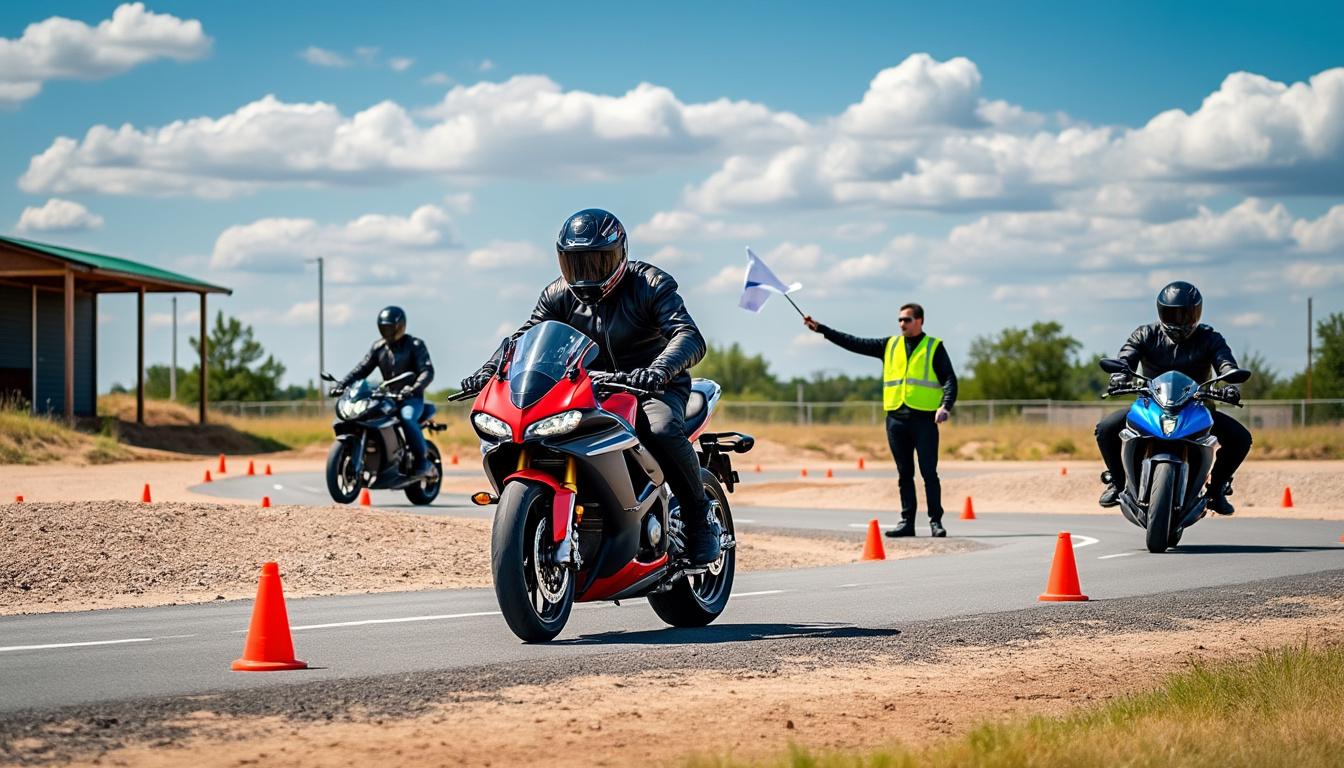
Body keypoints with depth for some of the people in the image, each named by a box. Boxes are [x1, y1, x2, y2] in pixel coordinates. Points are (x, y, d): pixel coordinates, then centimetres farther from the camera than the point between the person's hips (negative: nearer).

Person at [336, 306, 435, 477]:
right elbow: (362, 369, 8)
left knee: (407, 418, -36)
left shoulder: (415, 345, -3)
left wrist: (414, 388, -33)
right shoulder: (378, 347, 12)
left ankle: (423, 462, -27)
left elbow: (427, 371, -14)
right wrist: (342, 384, -8)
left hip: (411, 398, -6)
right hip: (388, 397, 6)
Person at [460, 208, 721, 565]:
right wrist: (489, 370, -26)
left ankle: (701, 517, -18)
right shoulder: (559, 295, 2)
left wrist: (658, 369, -48)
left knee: (662, 431, -38)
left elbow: (689, 336, -26)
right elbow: (525, 337, -5)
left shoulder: (650, 285, -13)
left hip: (655, 386, -5)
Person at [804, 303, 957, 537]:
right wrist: (820, 329, 13)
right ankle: (907, 521, 10)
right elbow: (855, 344, 16)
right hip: (896, 418, 4)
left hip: (924, 418, -4)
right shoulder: (890, 345, 15)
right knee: (904, 473, 7)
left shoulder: (934, 347, 4)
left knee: (929, 472, -6)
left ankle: (935, 521, -1)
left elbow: (950, 380, -2)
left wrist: (945, 406, -19)